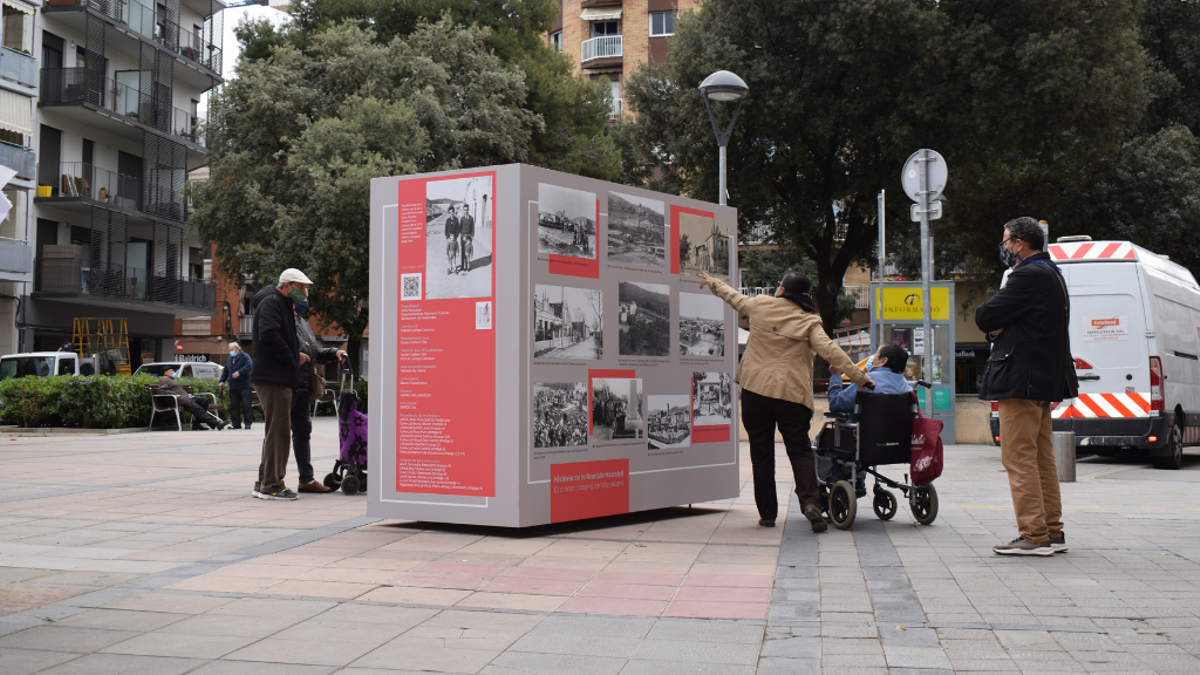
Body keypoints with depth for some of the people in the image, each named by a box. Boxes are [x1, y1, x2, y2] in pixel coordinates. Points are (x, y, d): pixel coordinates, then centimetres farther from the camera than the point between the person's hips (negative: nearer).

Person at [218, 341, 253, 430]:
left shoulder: (245, 357, -2)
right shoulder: (229, 359, 21)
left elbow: (249, 365, -19)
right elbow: (225, 371, 25)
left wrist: (239, 372, -30)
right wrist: (222, 381, 11)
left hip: (244, 386, -7)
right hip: (233, 387, 7)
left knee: (246, 405, -8)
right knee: (233, 406, 4)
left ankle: (248, 423, -4)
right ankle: (236, 424, 8)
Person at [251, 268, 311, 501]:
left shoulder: (283, 305, 23)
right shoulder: (271, 303, -9)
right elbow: (268, 335, -24)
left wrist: (295, 355, 6)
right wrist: (291, 360, -16)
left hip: (279, 378, 11)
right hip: (272, 378, -11)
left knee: (275, 431, 15)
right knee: (278, 431, -9)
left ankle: (264, 483, 22)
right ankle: (271, 486, -5)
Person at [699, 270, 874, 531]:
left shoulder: (761, 305, 6)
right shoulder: (809, 322, -1)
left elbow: (735, 299, 24)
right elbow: (830, 351, -10)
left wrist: (714, 283, 44)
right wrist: (860, 377, -6)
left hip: (756, 390, 1)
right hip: (792, 395, -1)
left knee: (761, 453, 9)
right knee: (800, 451, 3)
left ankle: (767, 513, 13)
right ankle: (810, 502, -18)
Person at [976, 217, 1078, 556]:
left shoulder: (1029, 276, -15)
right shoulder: (1051, 274, 19)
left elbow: (985, 317, -17)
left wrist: (994, 322, 3)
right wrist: (1001, 326, -3)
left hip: (1022, 381, -10)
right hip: (1043, 380, 11)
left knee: (1018, 458, -8)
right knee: (1041, 459, 13)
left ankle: (1034, 536, -8)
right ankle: (1052, 532, 17)